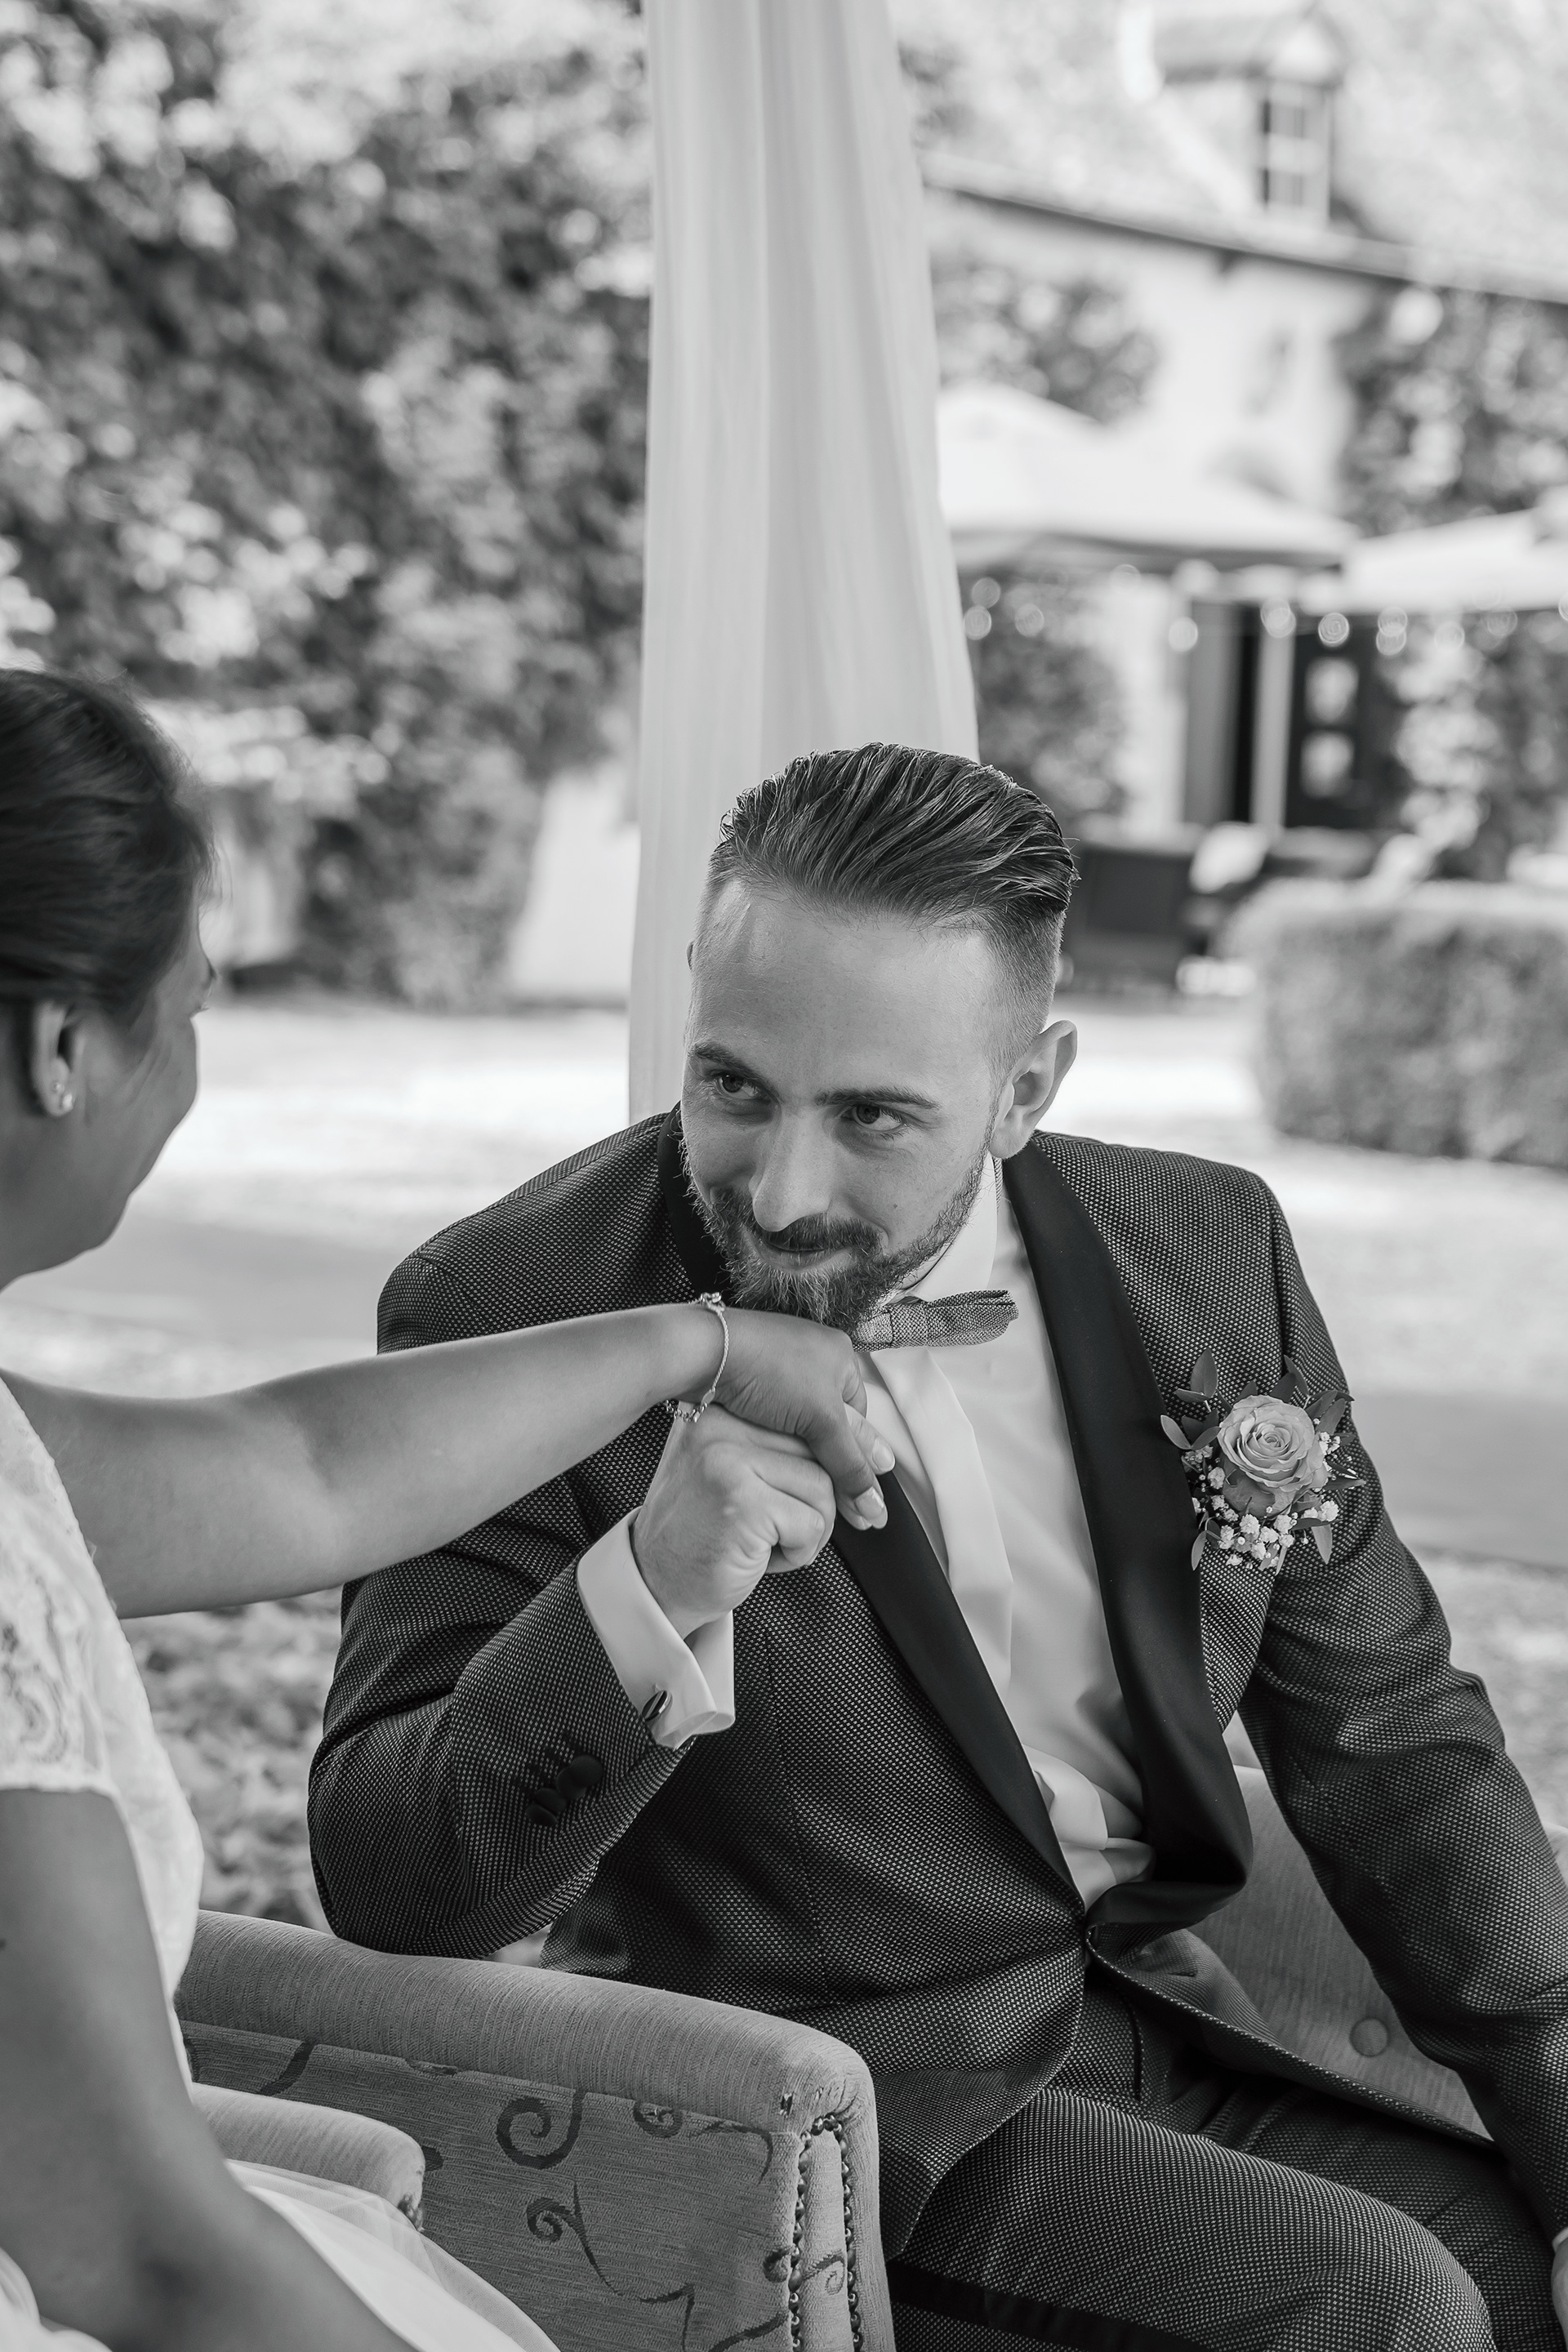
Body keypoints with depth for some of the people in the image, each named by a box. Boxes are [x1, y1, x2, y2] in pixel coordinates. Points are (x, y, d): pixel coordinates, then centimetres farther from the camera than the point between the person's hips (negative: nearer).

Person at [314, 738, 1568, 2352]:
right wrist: (652, 1594, -34)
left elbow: (1385, 1735, 7)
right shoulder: (511, 1312, -14)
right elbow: (392, 1890, -17)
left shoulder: (1204, 1253, -1)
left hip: (1173, 2034, 5)